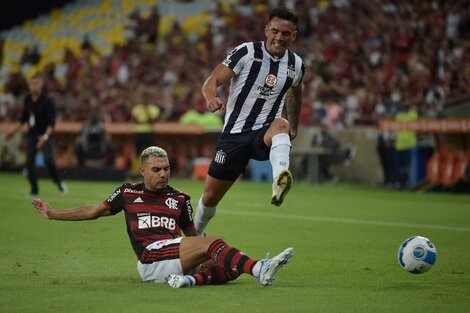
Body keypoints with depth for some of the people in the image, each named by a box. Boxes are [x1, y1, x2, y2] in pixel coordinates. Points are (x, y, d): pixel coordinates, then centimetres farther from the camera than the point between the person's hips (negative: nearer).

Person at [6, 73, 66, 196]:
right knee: (29, 161, -4)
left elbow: (52, 122, -18)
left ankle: (59, 182, 2)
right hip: (32, 135, 6)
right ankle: (34, 189, 7)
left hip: (46, 135, -6)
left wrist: (45, 136, -32)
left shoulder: (47, 101, -14)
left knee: (48, 160, -20)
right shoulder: (27, 100, 6)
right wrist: (14, 131, 22)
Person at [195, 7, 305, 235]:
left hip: (265, 133, 1)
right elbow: (212, 81, -12)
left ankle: (279, 180, -64)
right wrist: (211, 98, -34)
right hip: (234, 133, -1)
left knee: (281, 124, -38)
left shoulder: (296, 65, 5)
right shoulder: (246, 52, -7)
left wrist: (293, 126, 29)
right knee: (210, 196, 6)